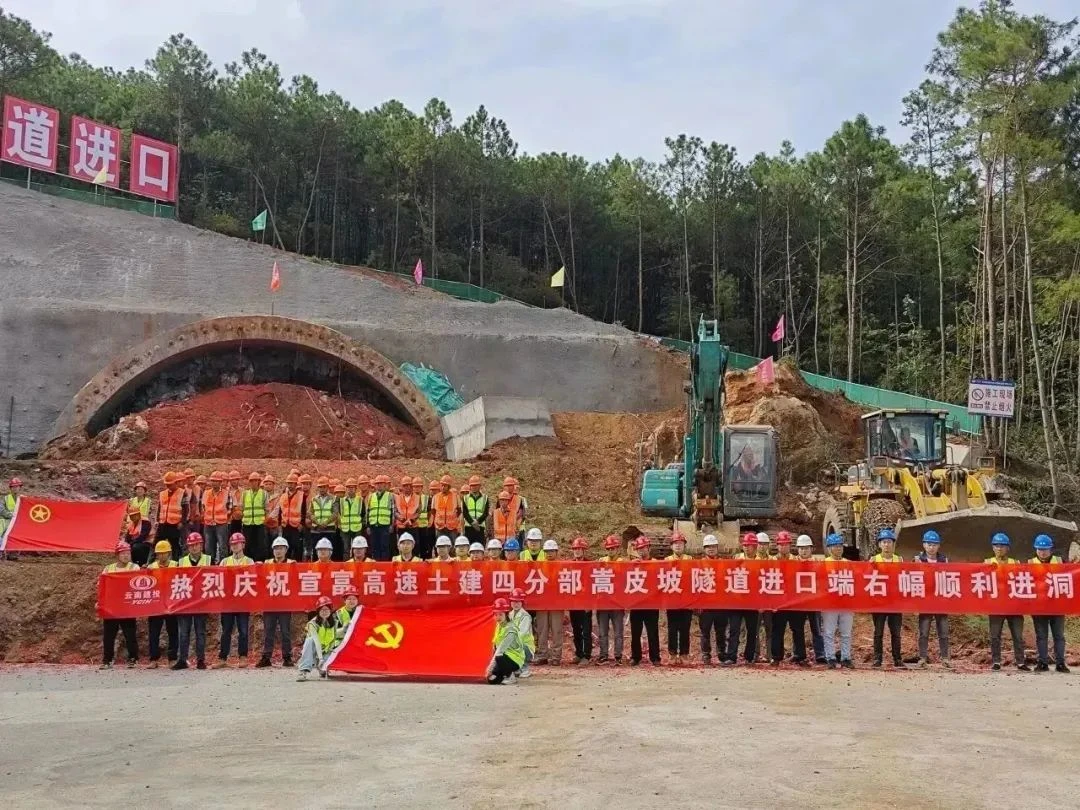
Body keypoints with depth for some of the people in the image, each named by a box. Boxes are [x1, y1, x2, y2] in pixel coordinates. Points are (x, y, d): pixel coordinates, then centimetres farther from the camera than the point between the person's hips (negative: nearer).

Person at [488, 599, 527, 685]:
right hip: (506, 656, 8)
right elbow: (495, 646, 7)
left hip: (515, 659, -8)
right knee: (491, 679, -5)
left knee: (499, 658, -39)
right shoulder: (499, 625, 2)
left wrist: (491, 667, -33)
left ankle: (510, 677, -12)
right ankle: (510, 672, 19)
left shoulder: (510, 629, -24)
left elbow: (501, 649, -30)